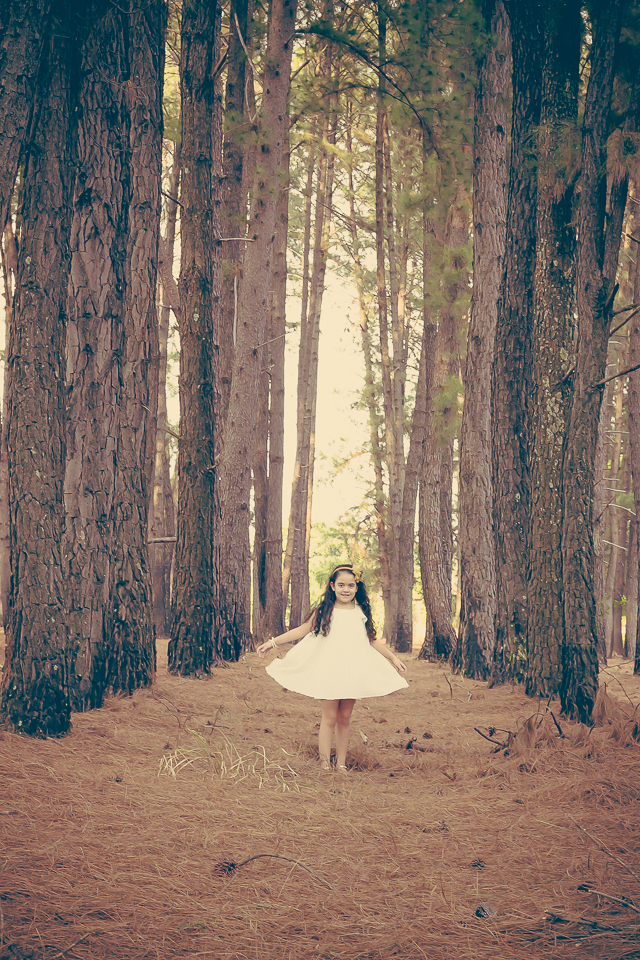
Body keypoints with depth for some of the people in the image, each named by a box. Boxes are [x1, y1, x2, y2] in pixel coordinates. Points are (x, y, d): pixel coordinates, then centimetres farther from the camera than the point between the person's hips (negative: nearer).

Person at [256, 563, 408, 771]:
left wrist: (393, 657, 20)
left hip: (352, 672, 3)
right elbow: (302, 631, 4)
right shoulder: (324, 611, 1)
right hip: (329, 671, -2)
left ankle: (341, 763, 16)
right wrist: (273, 642, 1)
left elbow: (371, 641, 19)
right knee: (329, 717, -4)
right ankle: (324, 764, 2)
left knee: (344, 718, 7)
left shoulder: (361, 612, 9)